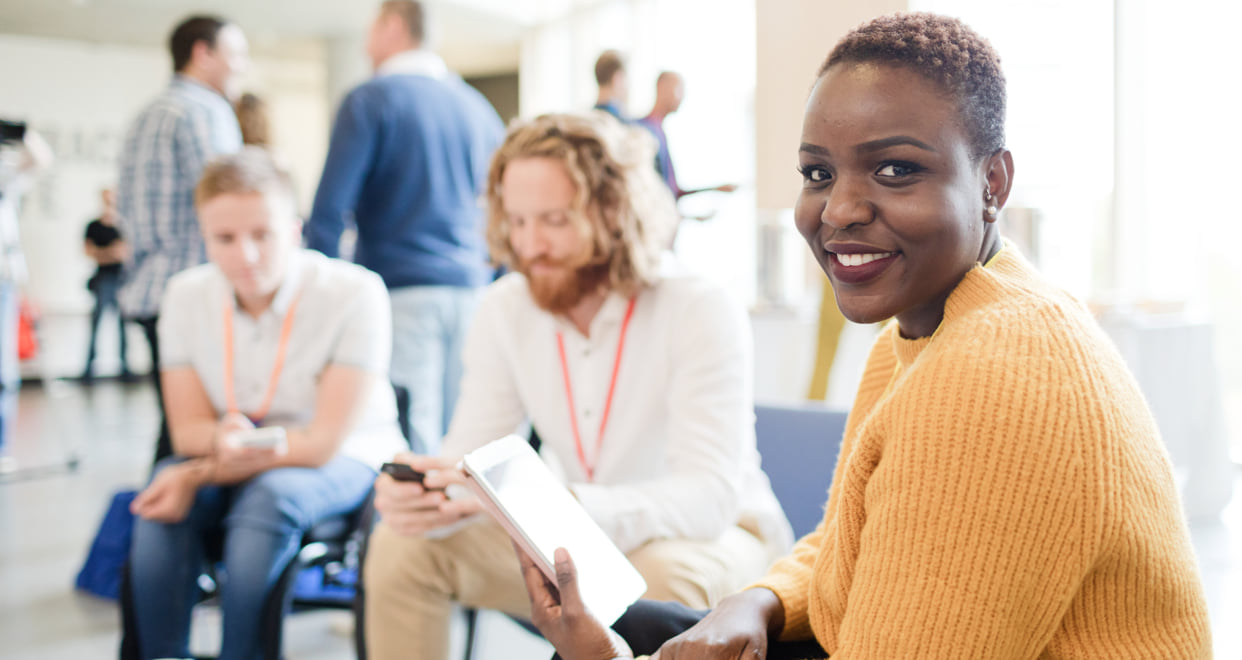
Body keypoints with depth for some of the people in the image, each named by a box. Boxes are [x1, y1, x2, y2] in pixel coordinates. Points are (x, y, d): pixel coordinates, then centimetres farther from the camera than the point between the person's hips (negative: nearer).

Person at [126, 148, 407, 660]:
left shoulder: (355, 293, -21)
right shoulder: (187, 295, -5)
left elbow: (323, 443, -20)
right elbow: (187, 427, -1)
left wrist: (201, 473, -24)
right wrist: (222, 436, -27)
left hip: (344, 461, -4)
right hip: (230, 461, 4)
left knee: (269, 498, -35)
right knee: (162, 505, -26)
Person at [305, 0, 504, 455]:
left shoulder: (369, 101, -3)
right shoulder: (477, 106, 14)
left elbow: (330, 209, -9)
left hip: (402, 291, -5)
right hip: (470, 289, 5)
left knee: (412, 443, -5)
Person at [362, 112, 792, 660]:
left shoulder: (701, 313, -23)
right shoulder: (506, 309, -6)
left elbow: (708, 496, -31)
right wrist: (424, 500, -32)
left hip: (717, 536, -4)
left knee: (664, 575, -38)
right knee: (400, 547, -12)